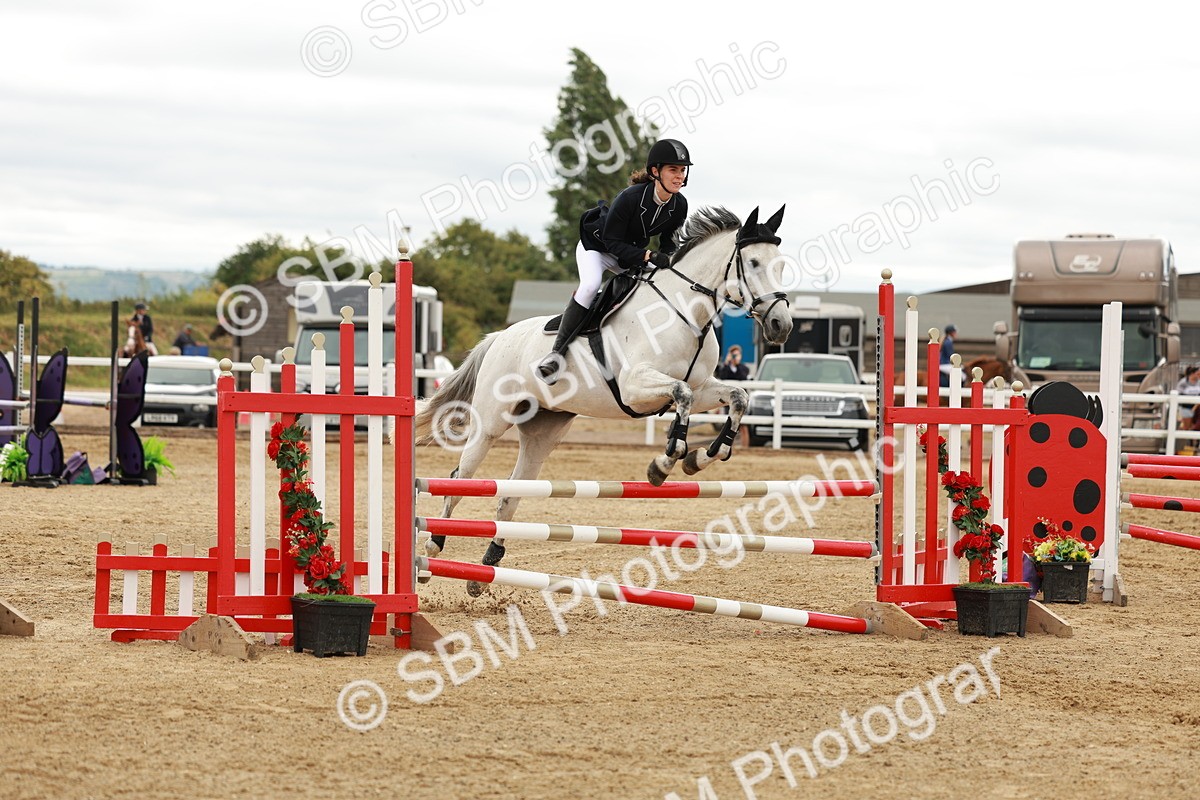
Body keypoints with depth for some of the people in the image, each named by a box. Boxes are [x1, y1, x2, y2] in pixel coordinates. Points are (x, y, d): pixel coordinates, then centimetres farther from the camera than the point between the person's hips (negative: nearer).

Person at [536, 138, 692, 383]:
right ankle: (558, 352, -31)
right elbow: (613, 242, -29)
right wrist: (649, 256, -38)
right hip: (596, 245, -7)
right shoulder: (630, 197, -34)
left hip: (632, 252, 7)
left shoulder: (679, 205, -16)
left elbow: (669, 241, -1)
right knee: (590, 286, -32)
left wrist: (668, 258, -23)